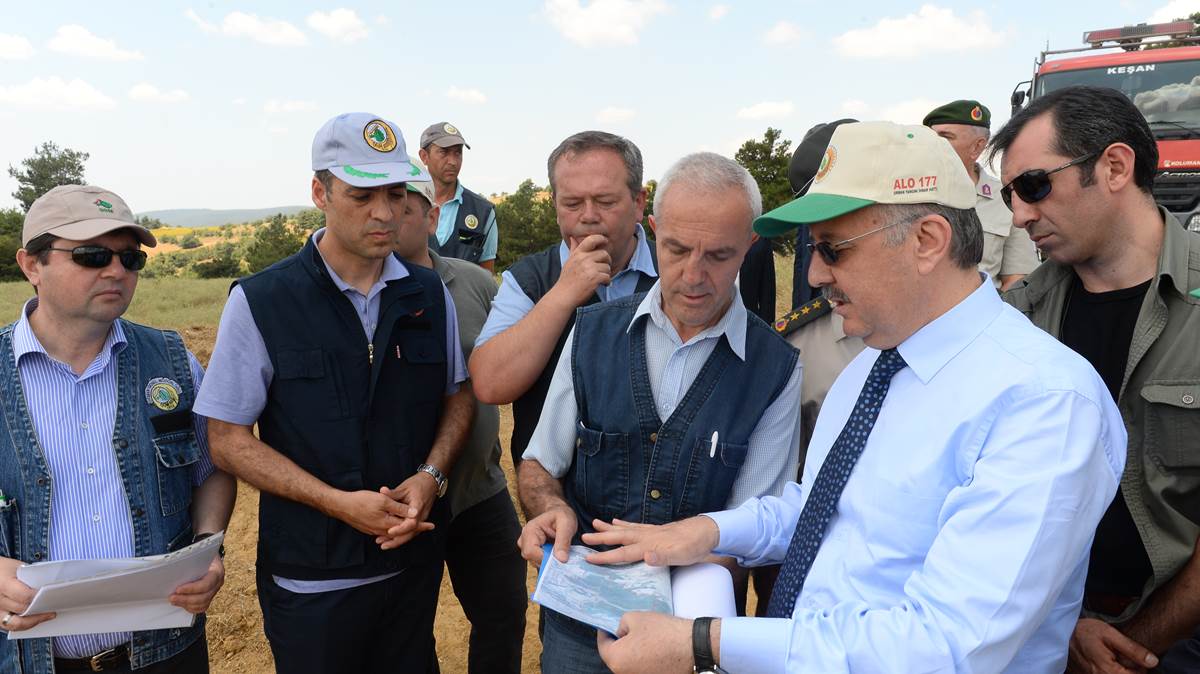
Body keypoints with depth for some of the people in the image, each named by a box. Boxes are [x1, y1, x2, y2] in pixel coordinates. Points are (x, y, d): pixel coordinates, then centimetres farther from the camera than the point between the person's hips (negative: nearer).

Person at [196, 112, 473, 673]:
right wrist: (339, 502, -18)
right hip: (310, 578, -3)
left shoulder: (429, 295, 0)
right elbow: (229, 440, -8)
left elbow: (458, 396, 8)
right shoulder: (259, 302, -11)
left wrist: (431, 476, -11)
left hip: (415, 559, 4)